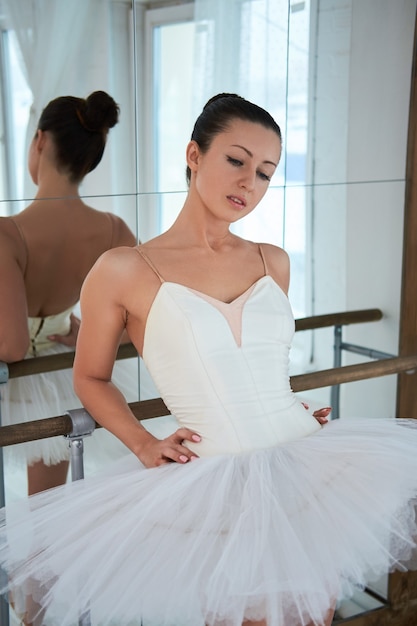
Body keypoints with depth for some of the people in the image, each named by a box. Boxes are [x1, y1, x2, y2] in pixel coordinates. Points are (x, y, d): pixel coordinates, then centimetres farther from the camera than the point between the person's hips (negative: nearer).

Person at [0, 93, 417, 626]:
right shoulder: (124, 271, -6)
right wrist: (144, 447, -5)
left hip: (312, 461, 5)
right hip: (223, 486, -5)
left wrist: (301, 418, 8)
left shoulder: (273, 262, 7)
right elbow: (91, 378, 7)